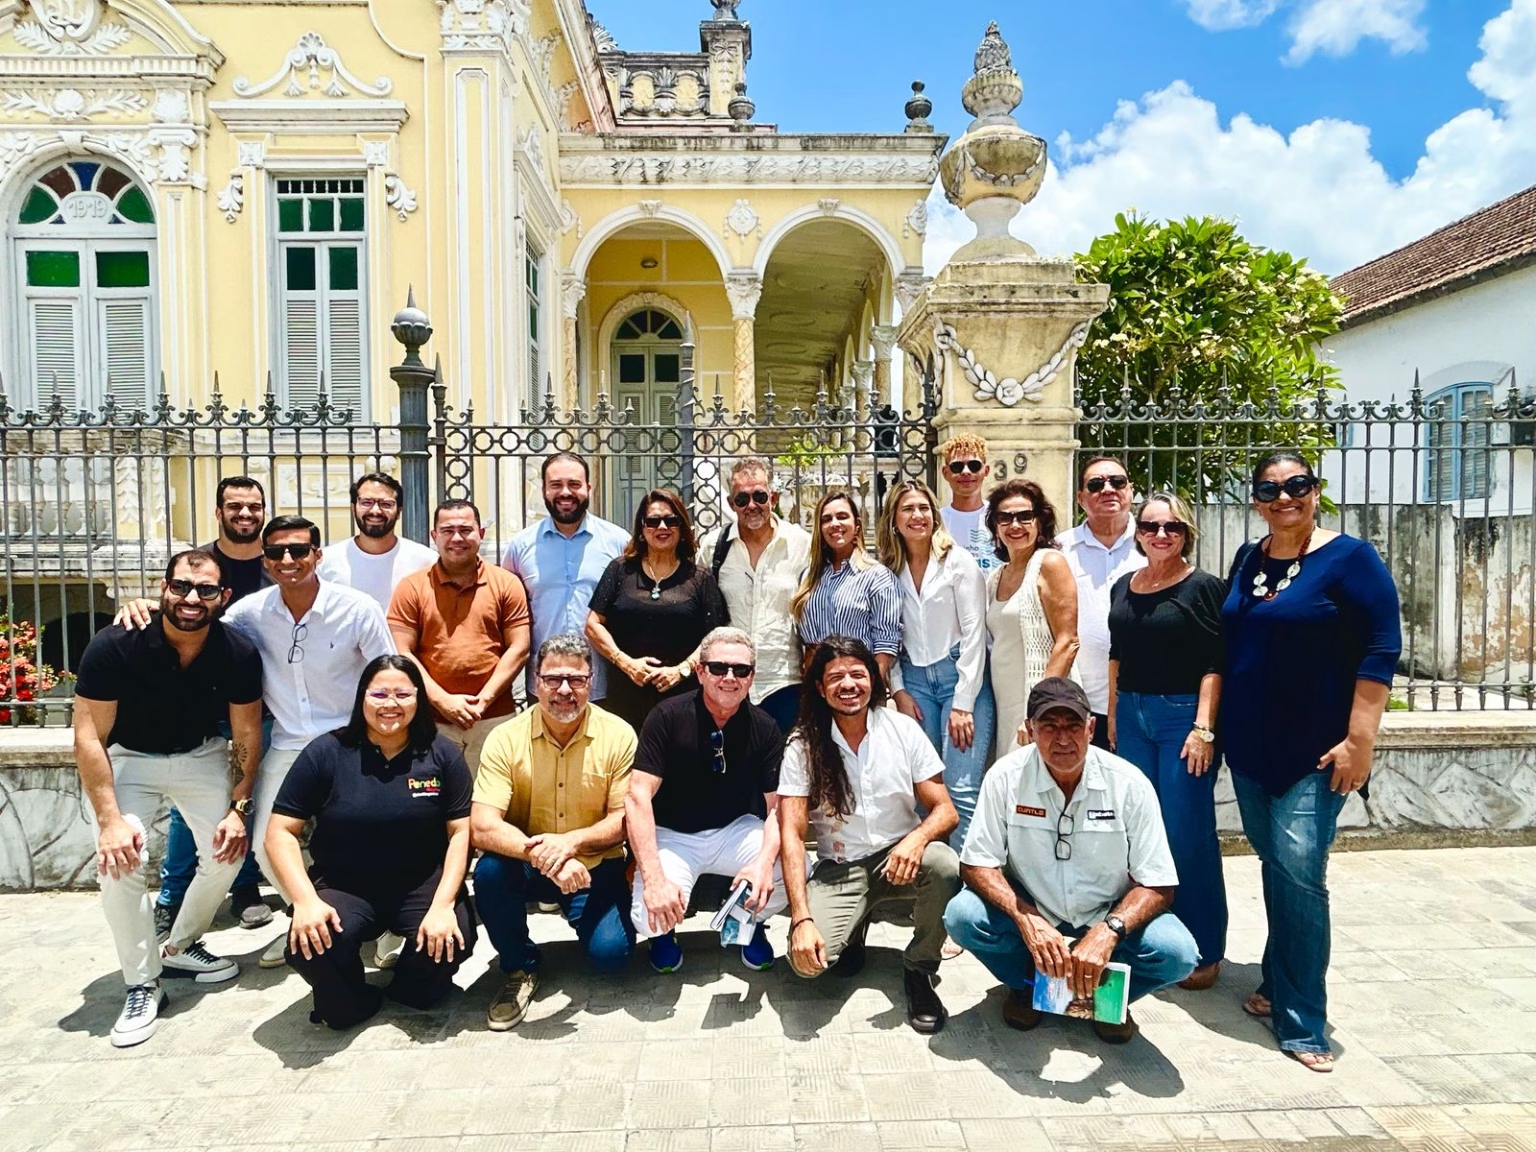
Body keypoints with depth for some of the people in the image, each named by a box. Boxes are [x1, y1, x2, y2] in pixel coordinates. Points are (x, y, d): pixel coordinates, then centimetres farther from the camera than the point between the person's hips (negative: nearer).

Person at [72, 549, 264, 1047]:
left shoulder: (239, 654, -21)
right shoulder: (115, 646, -28)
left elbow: (247, 736, -10)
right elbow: (89, 736, -21)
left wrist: (238, 809, -14)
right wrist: (109, 819, -25)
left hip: (201, 755, 2)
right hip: (128, 757, -2)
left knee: (227, 853, -6)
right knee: (119, 863, -20)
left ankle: (180, 948, 22)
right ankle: (142, 985, -2)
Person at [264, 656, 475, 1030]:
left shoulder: (443, 755, -3)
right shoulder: (325, 753, -5)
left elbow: (461, 831, -5)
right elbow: (280, 832, -5)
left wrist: (443, 904, -19)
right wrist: (305, 900, -20)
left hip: (422, 882, 0)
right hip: (344, 884, 0)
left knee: (452, 939, -27)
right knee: (309, 944, -30)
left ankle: (410, 990, 11)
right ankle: (350, 1002, 7)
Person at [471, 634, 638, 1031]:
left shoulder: (618, 735, -11)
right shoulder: (507, 738, -12)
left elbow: (623, 819, -10)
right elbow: (482, 827, -20)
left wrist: (571, 841, -30)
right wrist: (541, 854, -37)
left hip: (595, 867, 0)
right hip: (528, 866, 1)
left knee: (610, 953, -21)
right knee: (490, 870, -30)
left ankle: (579, 913, 16)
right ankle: (519, 966, -3)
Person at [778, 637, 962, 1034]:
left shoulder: (903, 730, -5)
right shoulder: (804, 745, -8)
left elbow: (945, 811, -6)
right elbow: (791, 833, -11)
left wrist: (917, 838, -31)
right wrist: (801, 919, -22)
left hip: (900, 857, 1)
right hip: (839, 868, 0)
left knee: (944, 864, -33)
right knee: (805, 958, -25)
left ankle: (918, 971, -5)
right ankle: (853, 928, 13)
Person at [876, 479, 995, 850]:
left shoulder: (958, 561, -2)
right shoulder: (889, 569, 9)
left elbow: (974, 633, -7)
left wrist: (963, 704, -11)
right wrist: (898, 690, 1)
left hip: (960, 677, -4)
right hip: (913, 681, 4)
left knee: (961, 791, -10)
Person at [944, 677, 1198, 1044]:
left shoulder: (1129, 784, -16)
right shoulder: (1006, 777, -15)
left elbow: (1158, 886, -14)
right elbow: (976, 864, -14)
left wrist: (1108, 931, -32)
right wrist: (1026, 919, -31)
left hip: (1107, 921, 0)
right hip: (1031, 918, 0)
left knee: (1176, 952, -27)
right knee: (962, 915, -27)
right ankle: (1026, 985, 6)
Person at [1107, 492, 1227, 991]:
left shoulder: (1204, 587, -6)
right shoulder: (1123, 586, 11)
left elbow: (1214, 665, -10)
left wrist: (1203, 727, -16)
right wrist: (1113, 715, 14)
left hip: (1183, 716, -5)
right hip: (1132, 715, 6)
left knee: (1188, 836, -1)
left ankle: (1203, 951, 13)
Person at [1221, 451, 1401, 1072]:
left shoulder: (1349, 557, -9)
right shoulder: (1248, 559, 9)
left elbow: (1381, 651, -12)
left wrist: (1359, 740, -17)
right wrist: (1215, 725, 14)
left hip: (1314, 750, -6)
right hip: (1250, 747, 6)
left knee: (1298, 873, -9)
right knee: (1274, 867, 15)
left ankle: (1302, 1023, 3)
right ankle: (1279, 986, 30)